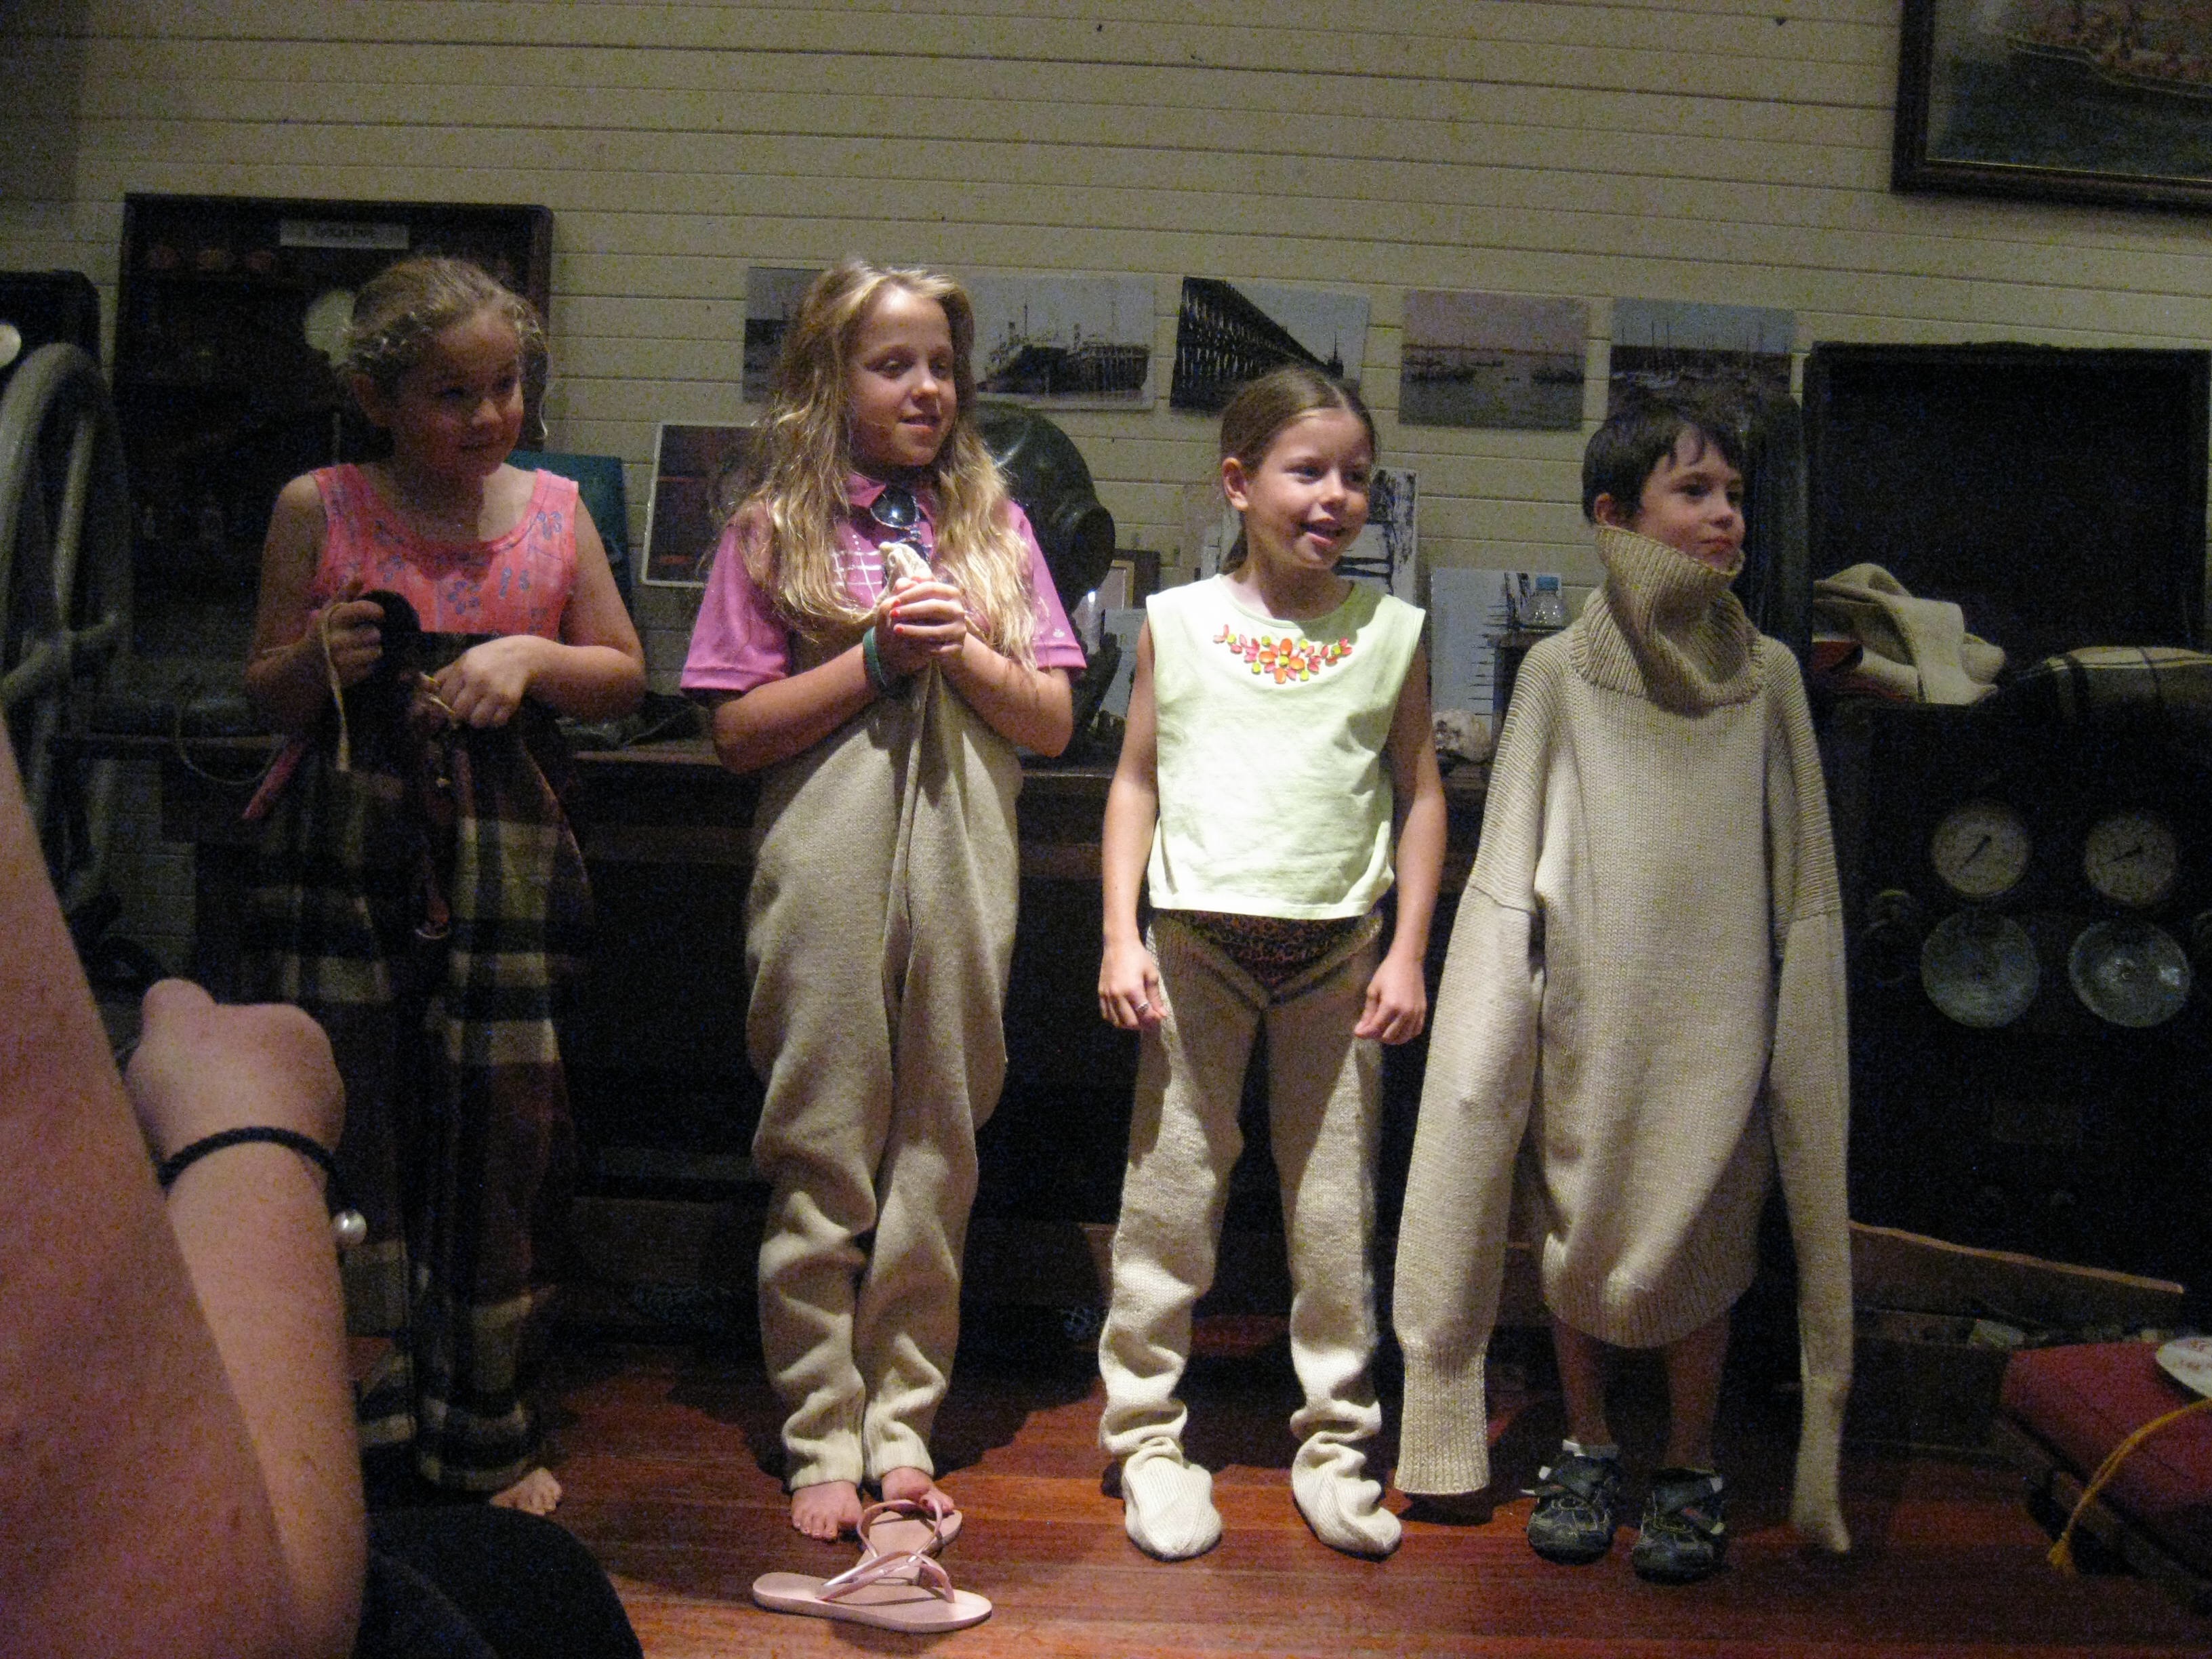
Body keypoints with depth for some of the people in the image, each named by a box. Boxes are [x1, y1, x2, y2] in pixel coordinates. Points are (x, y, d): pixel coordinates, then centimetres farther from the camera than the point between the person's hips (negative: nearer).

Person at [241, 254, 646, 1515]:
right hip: (345, 849, -1)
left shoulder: (553, 510, 6)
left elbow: (627, 677, 11)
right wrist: (319, 661, -12)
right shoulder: (319, 510, 3)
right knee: (348, 1123, -1)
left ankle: (483, 1432, 20)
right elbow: (266, 692, 9)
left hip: (506, 853, 1)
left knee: (503, 1124, 3)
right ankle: (365, 1431, 14)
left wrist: (531, 658, -7)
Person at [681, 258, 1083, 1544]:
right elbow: (738, 731, -3)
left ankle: (904, 1424, 19)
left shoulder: (993, 523, 11)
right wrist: (878, 655, -11)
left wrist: (961, 650, -9)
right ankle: (822, 1435, 13)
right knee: (823, 1159, 2)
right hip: (829, 875, -2)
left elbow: (1054, 722, 7)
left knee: (937, 1155, 7)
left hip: (963, 872, 2)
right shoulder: (777, 531, 4)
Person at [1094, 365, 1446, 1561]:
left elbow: (1420, 793, 8)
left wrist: (1408, 951, 1)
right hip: (1200, 942, 0)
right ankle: (1148, 1436, 18)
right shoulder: (1177, 622, 3)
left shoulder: (1389, 631, 5)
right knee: (1169, 1194, 4)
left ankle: (1334, 1443, 21)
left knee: (1336, 1211, 6)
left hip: (1338, 949, 1)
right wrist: (1121, 936, -2)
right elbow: (1137, 781, 6)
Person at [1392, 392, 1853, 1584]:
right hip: (1588, 1006, 0)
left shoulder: (1766, 676, 3)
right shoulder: (1562, 672, 0)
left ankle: (1690, 1474, 23)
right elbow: (1510, 866, 3)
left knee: (1702, 1242, 5)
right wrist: (1504, 1015, 0)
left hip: (1718, 1012, 0)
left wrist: (1797, 1023, 3)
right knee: (1581, 1235, 9)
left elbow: (1801, 874, 7)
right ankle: (1586, 1451, 28)